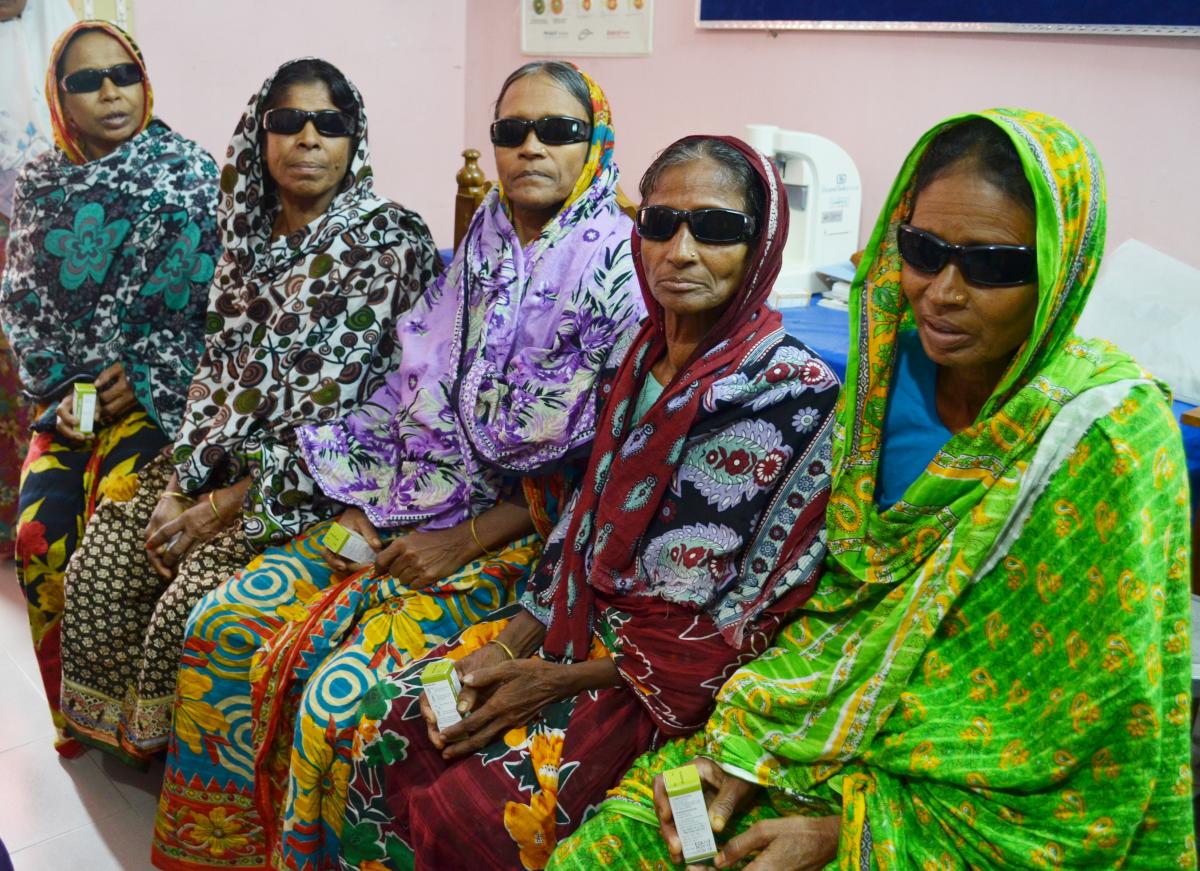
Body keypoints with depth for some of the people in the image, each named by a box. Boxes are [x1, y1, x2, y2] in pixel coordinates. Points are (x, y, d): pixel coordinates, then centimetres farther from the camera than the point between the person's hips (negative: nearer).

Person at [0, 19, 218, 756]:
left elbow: (210, 299, -6)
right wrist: (59, 391, -3)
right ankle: (72, 714, 4)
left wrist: (144, 381, -12)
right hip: (73, 398, 4)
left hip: (161, 391, -4)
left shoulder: (189, 173, -1)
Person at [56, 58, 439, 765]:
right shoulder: (251, 235, 10)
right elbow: (218, 368, 10)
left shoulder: (389, 242, -11)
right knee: (100, 564, -8)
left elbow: (338, 399, -16)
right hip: (222, 459, 7)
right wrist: (180, 485, -5)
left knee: (193, 595, -22)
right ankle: (131, 733, 15)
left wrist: (227, 505, -16)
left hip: (321, 474, -6)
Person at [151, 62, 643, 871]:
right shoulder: (480, 253, 10)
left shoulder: (622, 273, -10)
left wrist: (466, 540, -15)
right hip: (413, 513, 7)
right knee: (224, 625, -3)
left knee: (341, 699, -24)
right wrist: (372, 502, 0)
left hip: (519, 535, -6)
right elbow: (412, 397, 14)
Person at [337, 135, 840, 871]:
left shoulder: (797, 393, -17)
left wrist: (562, 681, -14)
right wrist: (511, 642, -4)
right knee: (390, 732, -6)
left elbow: (760, 611, -16)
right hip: (576, 619, 7)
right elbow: (584, 519, 10)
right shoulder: (638, 358, 4)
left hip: (675, 675, -6)